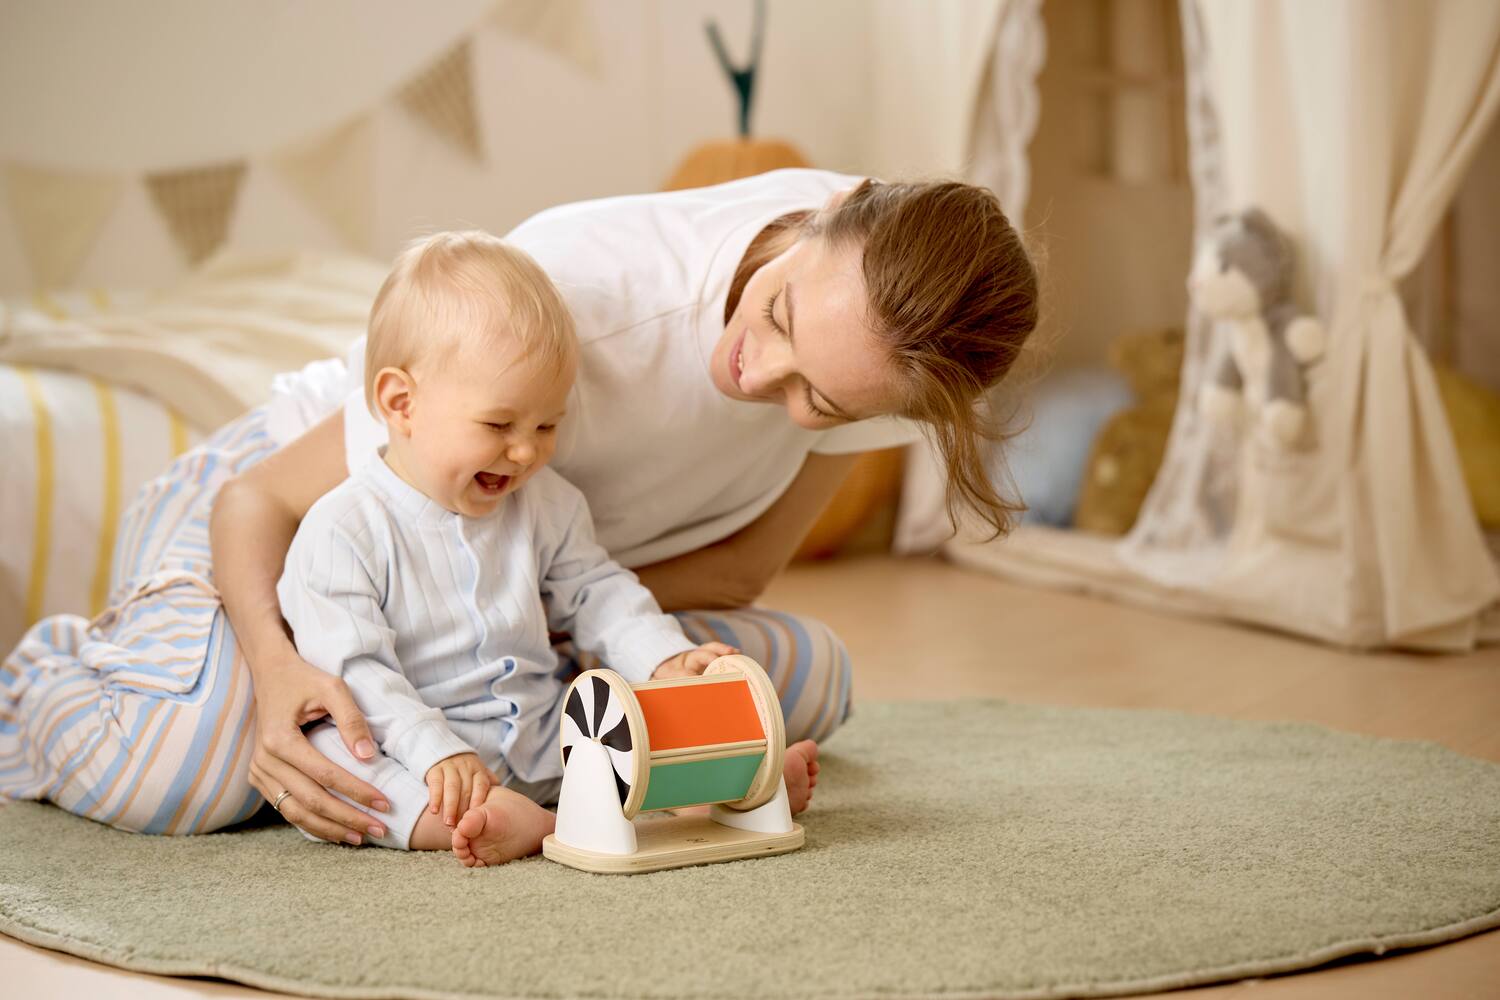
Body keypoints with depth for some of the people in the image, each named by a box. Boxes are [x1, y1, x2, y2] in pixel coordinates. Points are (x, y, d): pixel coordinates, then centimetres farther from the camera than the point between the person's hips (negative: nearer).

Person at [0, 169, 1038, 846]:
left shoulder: (873, 322, -23)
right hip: (292, 487, -5)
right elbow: (260, 500, -28)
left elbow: (744, 563, -8)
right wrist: (279, 667, -48)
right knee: (174, 771, -33)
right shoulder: (578, 302, -39)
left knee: (811, 678, -2)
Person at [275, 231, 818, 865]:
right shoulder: (343, 529, -12)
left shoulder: (544, 503, 8)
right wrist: (434, 754, -30)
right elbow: (353, 669, -18)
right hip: (416, 751, -6)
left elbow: (596, 593, 15)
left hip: (545, 741, 6)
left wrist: (667, 660, -4)